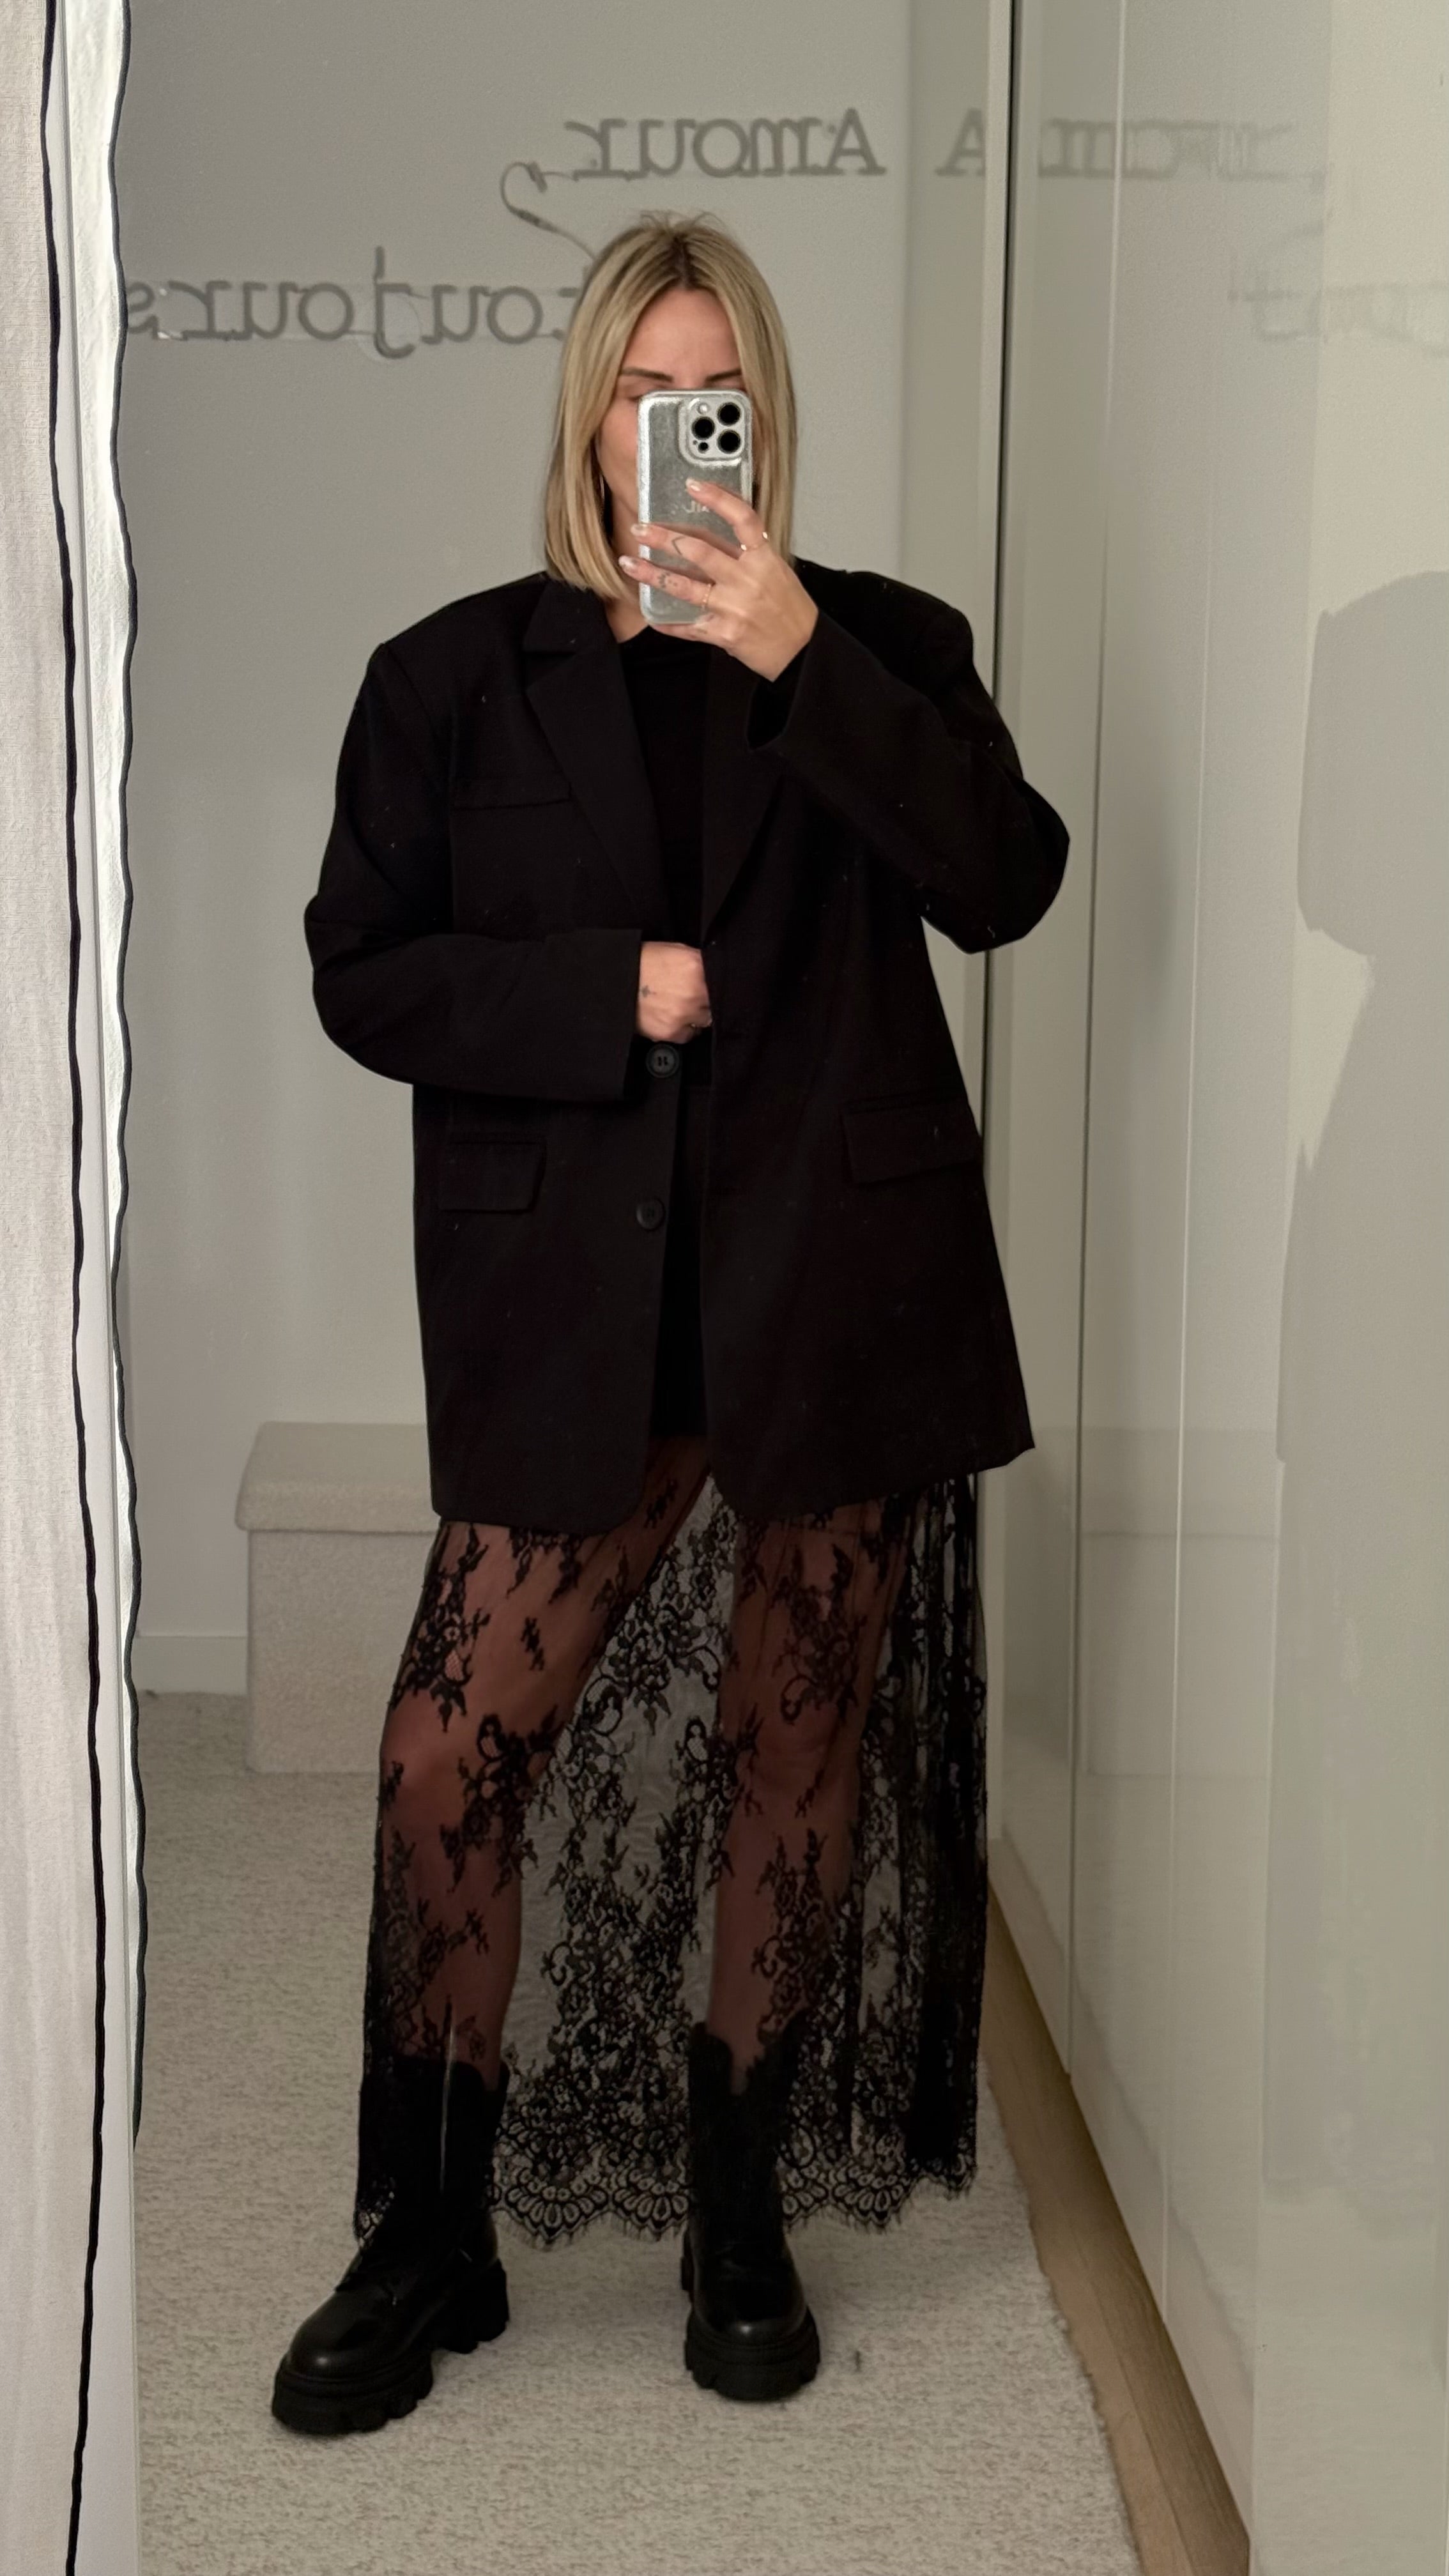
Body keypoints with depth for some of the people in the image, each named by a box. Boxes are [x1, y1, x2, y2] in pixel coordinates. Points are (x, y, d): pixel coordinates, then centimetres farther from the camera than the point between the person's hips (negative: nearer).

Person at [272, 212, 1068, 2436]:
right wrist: (604, 993, -11)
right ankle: (430, 2239, 14)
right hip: (573, 1310, 0)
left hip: (838, 1290, 1)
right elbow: (363, 976, 3)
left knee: (800, 1748, 8)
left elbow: (1005, 880, -9)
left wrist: (800, 658, -18)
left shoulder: (883, 647, 7)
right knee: (453, 1750, -6)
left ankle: (741, 2212, 27)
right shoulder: (457, 676, 7)